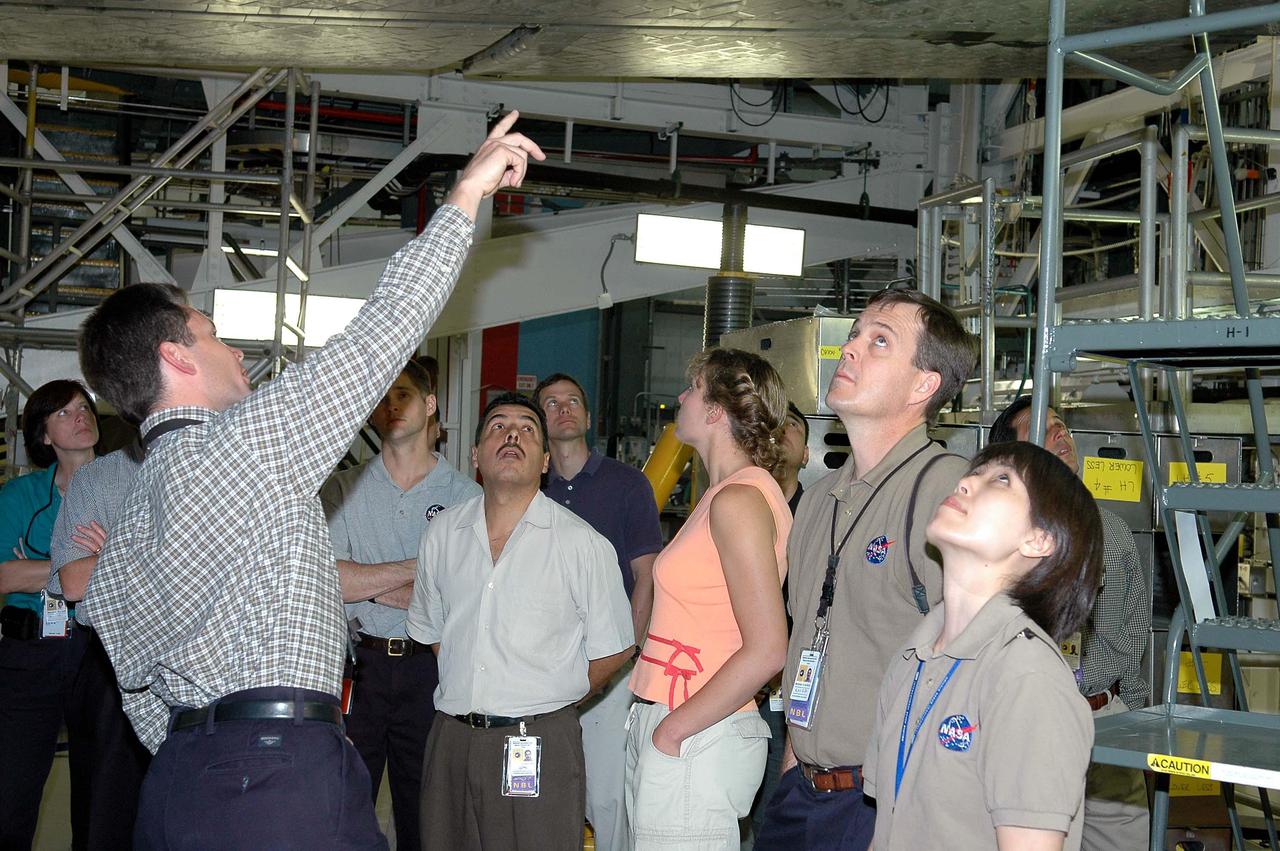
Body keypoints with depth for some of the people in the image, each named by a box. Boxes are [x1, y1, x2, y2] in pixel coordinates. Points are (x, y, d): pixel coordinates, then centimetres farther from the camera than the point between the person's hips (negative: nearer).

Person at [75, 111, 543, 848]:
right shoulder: (248, 437, -7)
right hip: (282, 785, -9)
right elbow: (383, 328, -6)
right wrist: (467, 194, 2)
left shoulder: (125, 534, 17)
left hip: (180, 780, 9)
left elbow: (147, 701, 19)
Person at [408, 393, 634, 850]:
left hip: (539, 747, -4)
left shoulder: (584, 544, -5)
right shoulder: (443, 532, 8)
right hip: (451, 740, 4)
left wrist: (549, 698, 4)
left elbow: (613, 649, 1)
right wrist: (472, 693, 12)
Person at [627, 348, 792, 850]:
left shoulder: (739, 500, -13)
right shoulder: (727, 493, 14)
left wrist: (672, 730, -14)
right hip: (662, 728, 8)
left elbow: (766, 651, -19)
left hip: (693, 745, -8)